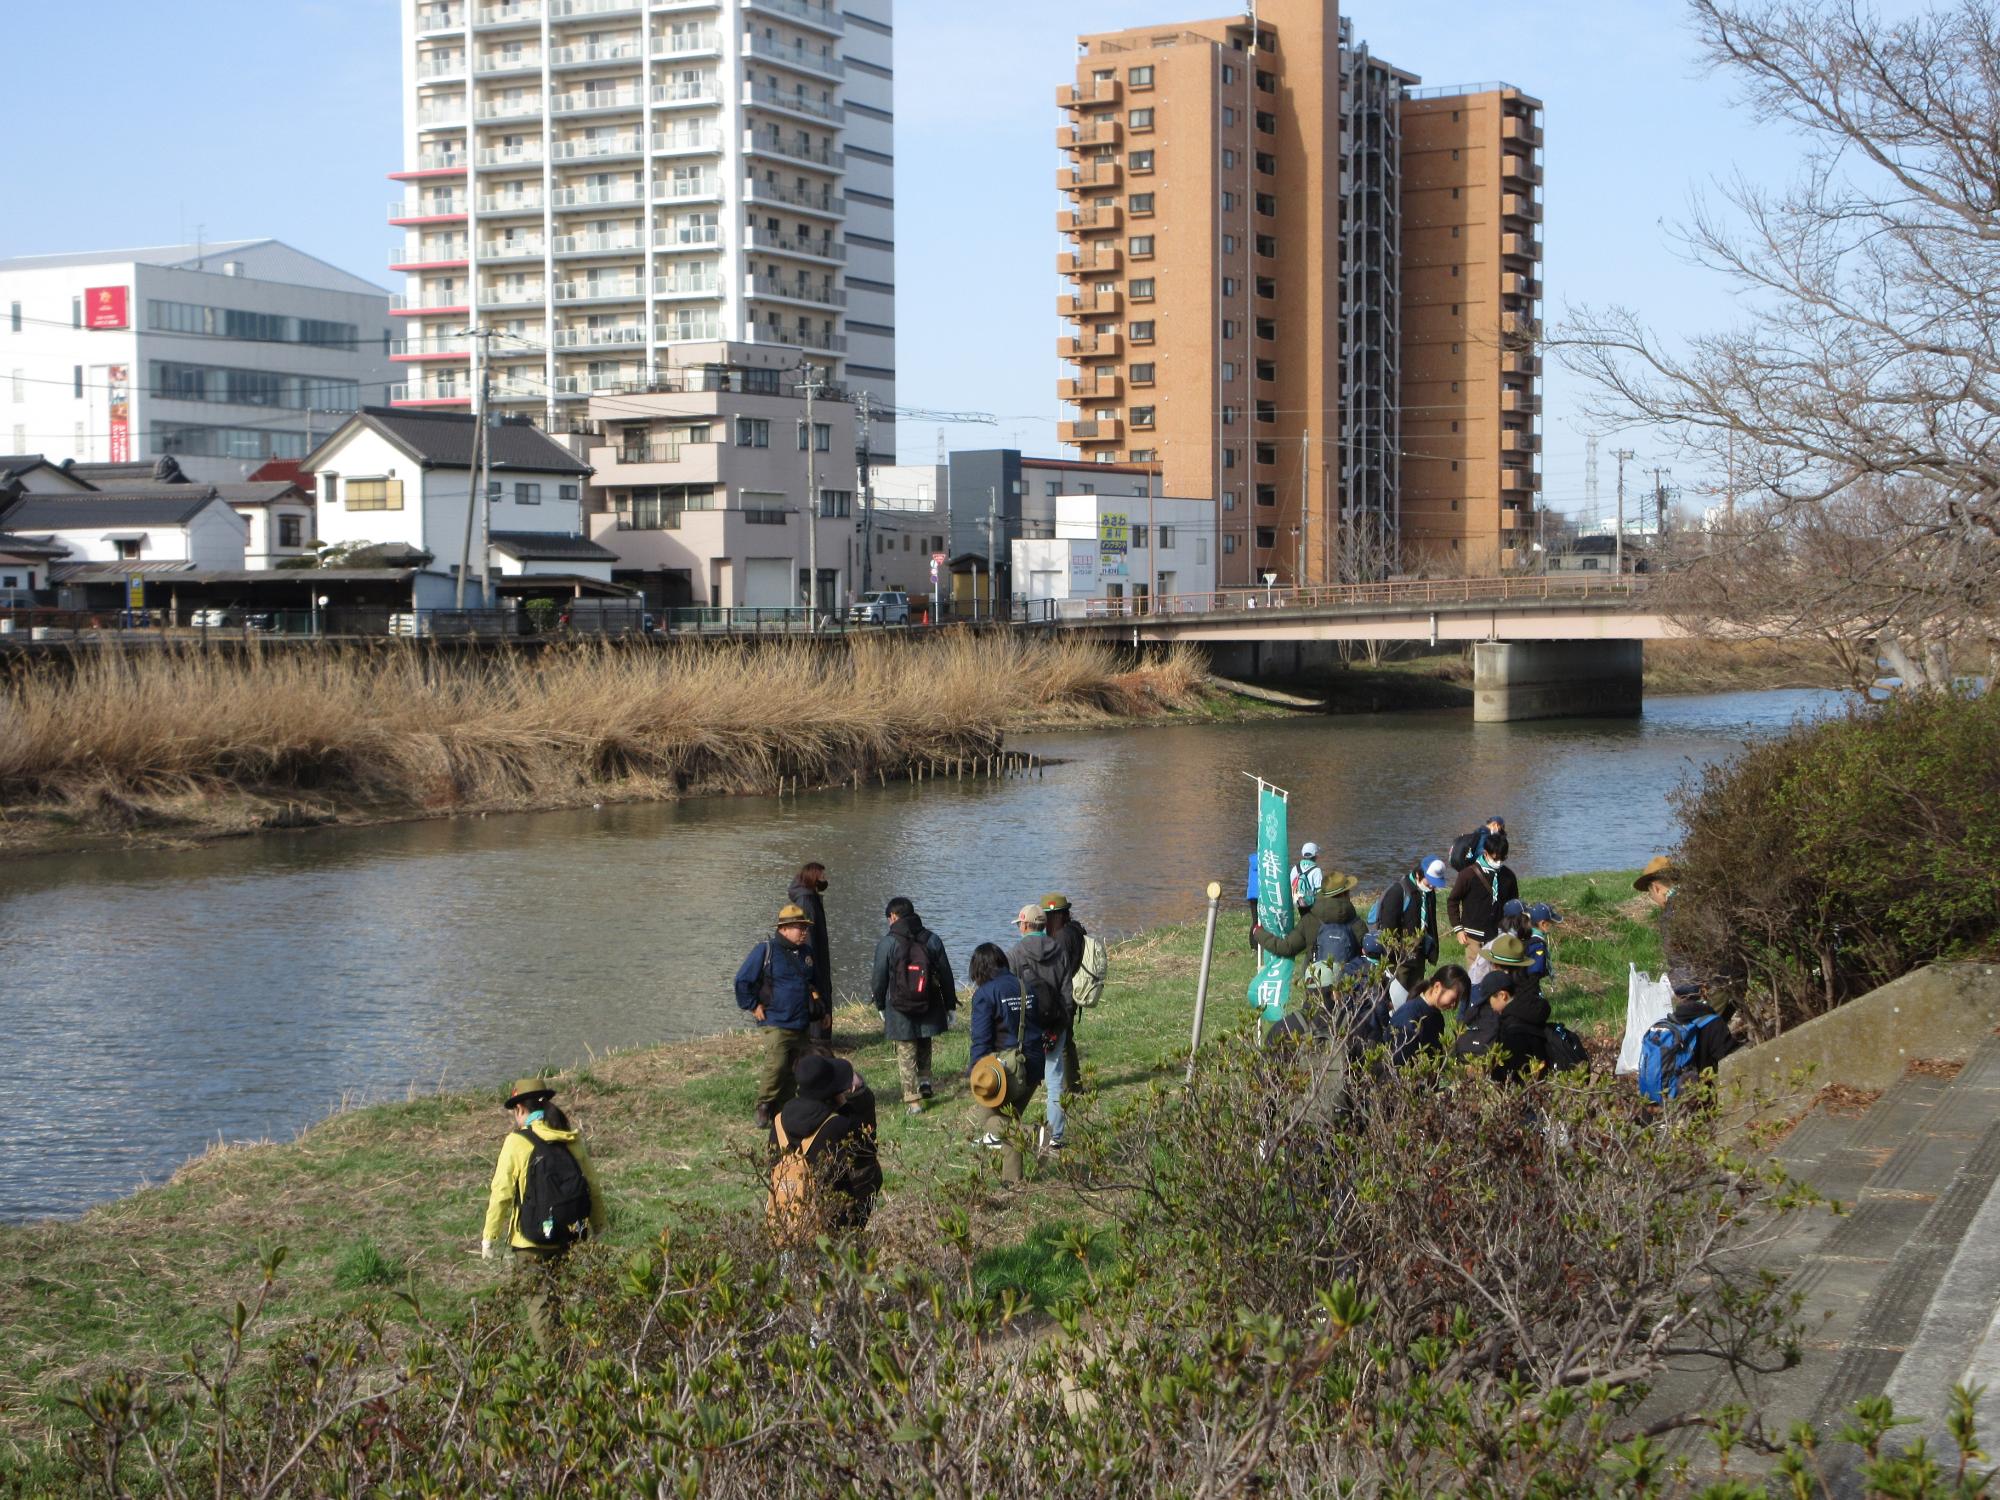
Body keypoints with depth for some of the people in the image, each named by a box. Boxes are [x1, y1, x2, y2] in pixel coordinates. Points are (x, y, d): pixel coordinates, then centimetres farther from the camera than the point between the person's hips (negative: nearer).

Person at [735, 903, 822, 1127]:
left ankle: (783, 1108, 17)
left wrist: (814, 1005, 23)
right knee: (776, 1065, -19)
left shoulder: (806, 952, 12)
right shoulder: (766, 950, -9)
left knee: (797, 1069, 6)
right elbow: (743, 980, -6)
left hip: (802, 1025, 7)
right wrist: (754, 1006, -6)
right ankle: (764, 1107, -4)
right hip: (777, 1023, -7)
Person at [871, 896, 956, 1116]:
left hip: (900, 1012, -3)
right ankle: (925, 1080, 14)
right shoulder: (933, 940, -1)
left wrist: (880, 1006, 12)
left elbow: (879, 979, -4)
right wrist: (950, 1006, 14)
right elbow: (946, 976, 4)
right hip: (929, 1008, 3)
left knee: (906, 1056, 4)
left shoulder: (887, 943, -10)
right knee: (924, 1046, 27)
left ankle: (912, 1101, 3)